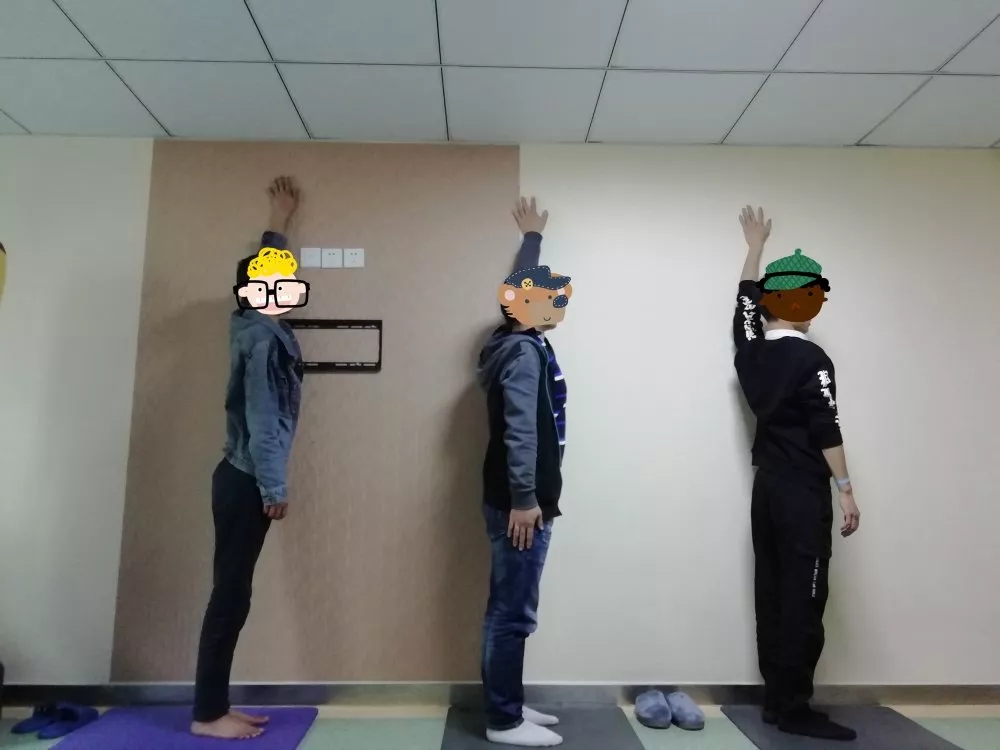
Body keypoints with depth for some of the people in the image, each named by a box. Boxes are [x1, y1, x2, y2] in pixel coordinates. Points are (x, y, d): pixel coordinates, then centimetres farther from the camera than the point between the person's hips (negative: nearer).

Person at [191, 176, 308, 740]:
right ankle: (209, 714, 12)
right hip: (247, 482, -9)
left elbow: (266, 265, 30)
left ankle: (216, 707, 22)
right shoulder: (265, 338, -14)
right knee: (231, 595, -1)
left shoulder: (254, 326, 12)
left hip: (242, 479, 9)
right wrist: (274, 487, -17)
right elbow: (262, 419, -19)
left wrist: (279, 224, 43)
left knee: (232, 594, 12)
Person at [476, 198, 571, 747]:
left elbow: (522, 282, 31)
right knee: (514, 613, 0)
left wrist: (533, 236, 42)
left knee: (508, 610, 16)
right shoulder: (525, 351, -16)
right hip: (519, 501, -10)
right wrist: (524, 500, -22)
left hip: (520, 497, 10)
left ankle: (507, 706, 28)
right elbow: (520, 432, -22)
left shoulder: (517, 340, 13)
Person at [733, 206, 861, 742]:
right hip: (803, 491, -7)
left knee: (772, 594, 10)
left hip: (767, 485, 7)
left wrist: (755, 247, 34)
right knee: (803, 600, -1)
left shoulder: (750, 349, 6)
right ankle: (794, 709, 6)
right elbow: (826, 431, -14)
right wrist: (845, 490, -7)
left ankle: (776, 701, 19)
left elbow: (745, 300, 23)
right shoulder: (810, 359, -13)